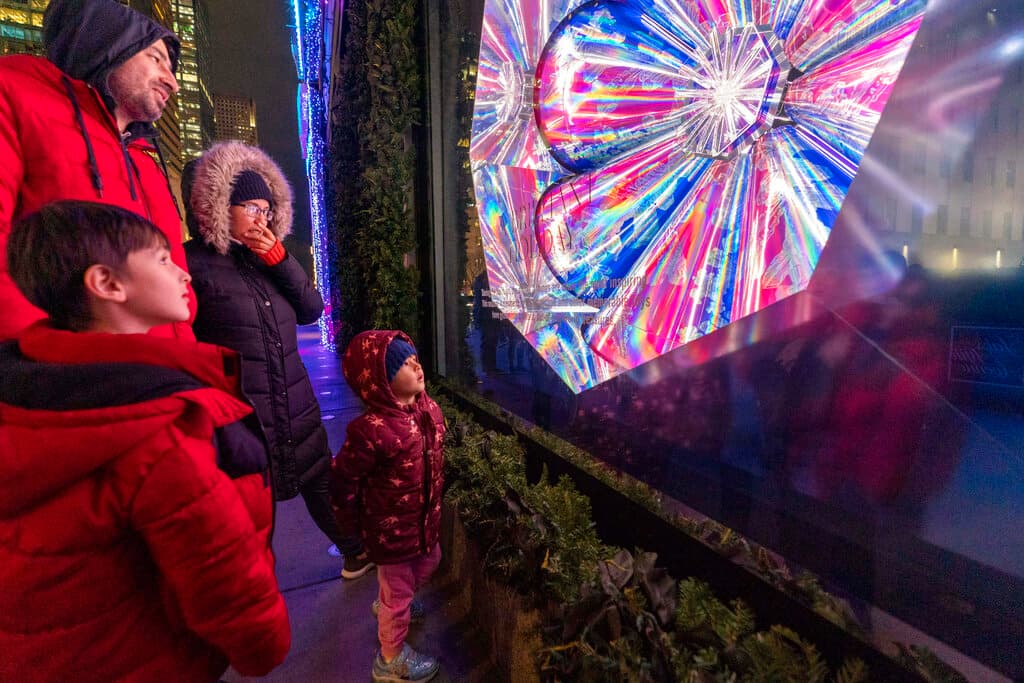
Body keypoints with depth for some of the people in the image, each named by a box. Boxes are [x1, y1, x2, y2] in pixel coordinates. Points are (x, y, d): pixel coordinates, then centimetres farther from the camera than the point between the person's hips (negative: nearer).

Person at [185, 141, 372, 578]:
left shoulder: (269, 257, 11)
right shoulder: (195, 262, -9)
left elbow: (312, 310, 2)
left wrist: (279, 259, -6)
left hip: (294, 404, 6)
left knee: (319, 482, 19)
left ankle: (355, 552, 39)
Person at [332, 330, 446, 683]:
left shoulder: (428, 408, -8)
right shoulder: (371, 430, -32)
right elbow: (342, 482, -21)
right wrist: (354, 526, -6)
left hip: (426, 516, 8)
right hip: (392, 528, -8)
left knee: (428, 564, 31)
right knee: (398, 591, 12)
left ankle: (389, 604, 61)